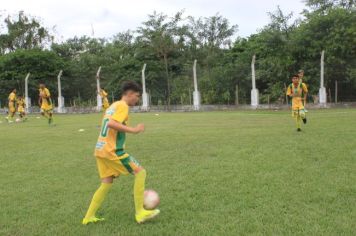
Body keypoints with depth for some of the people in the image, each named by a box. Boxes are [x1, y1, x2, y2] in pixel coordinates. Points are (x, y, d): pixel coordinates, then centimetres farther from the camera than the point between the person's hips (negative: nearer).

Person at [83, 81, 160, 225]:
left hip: (100, 150, 10)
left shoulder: (113, 106, 19)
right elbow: (111, 124, -25)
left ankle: (89, 217, 20)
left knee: (107, 183, 17)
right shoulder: (123, 106, -10)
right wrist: (133, 130, -23)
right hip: (112, 151, -9)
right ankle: (140, 213, -3)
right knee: (140, 172, -5)